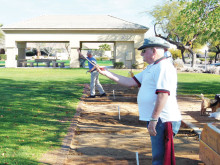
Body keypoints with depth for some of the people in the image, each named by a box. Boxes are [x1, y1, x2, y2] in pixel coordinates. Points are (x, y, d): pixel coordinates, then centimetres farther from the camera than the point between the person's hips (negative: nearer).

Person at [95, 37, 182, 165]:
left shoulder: (164, 67, -14)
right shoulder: (151, 68, 19)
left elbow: (163, 95, -23)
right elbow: (131, 82, 18)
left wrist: (153, 119, -25)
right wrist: (106, 73, 15)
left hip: (163, 121, -10)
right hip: (157, 120, 10)